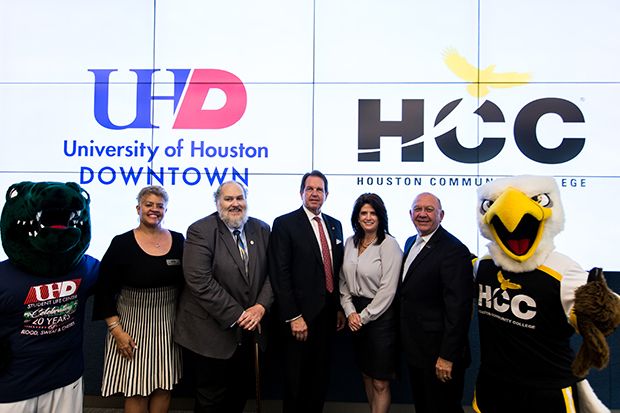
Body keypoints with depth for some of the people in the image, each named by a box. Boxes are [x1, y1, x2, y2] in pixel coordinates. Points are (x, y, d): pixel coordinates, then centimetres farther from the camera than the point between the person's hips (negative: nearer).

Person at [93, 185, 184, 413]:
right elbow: (105, 290, -4)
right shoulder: (122, 243, -7)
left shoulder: (177, 241, 2)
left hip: (169, 326, 3)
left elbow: (185, 283, 9)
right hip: (132, 326, -3)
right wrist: (116, 330, -9)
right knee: (136, 390, 6)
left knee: (164, 387, 11)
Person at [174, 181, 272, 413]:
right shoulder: (200, 231, -13)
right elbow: (200, 281, -20)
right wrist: (236, 315, -19)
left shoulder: (261, 230, 3)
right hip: (212, 331, -5)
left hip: (249, 331, 5)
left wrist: (261, 306, -13)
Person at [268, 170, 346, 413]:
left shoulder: (335, 225, 10)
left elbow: (338, 269, 13)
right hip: (301, 315, -5)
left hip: (328, 315, 5)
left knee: (321, 378, 17)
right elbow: (280, 275, -13)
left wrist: (340, 308, 9)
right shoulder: (284, 224, -8)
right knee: (296, 381, 10)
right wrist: (293, 317, -16)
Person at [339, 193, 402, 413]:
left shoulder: (389, 244, -12)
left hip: (380, 315, -6)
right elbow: (343, 281, 9)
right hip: (356, 317, 6)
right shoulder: (351, 243, 7)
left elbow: (387, 290, -15)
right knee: (366, 375, 18)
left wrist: (364, 316, -11)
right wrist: (350, 311, -3)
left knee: (380, 383, 5)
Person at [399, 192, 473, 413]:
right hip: (415, 349, 8)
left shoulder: (454, 250, -20)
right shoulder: (411, 242, 8)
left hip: (438, 354, -8)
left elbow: (458, 309, -23)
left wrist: (447, 357, -21)